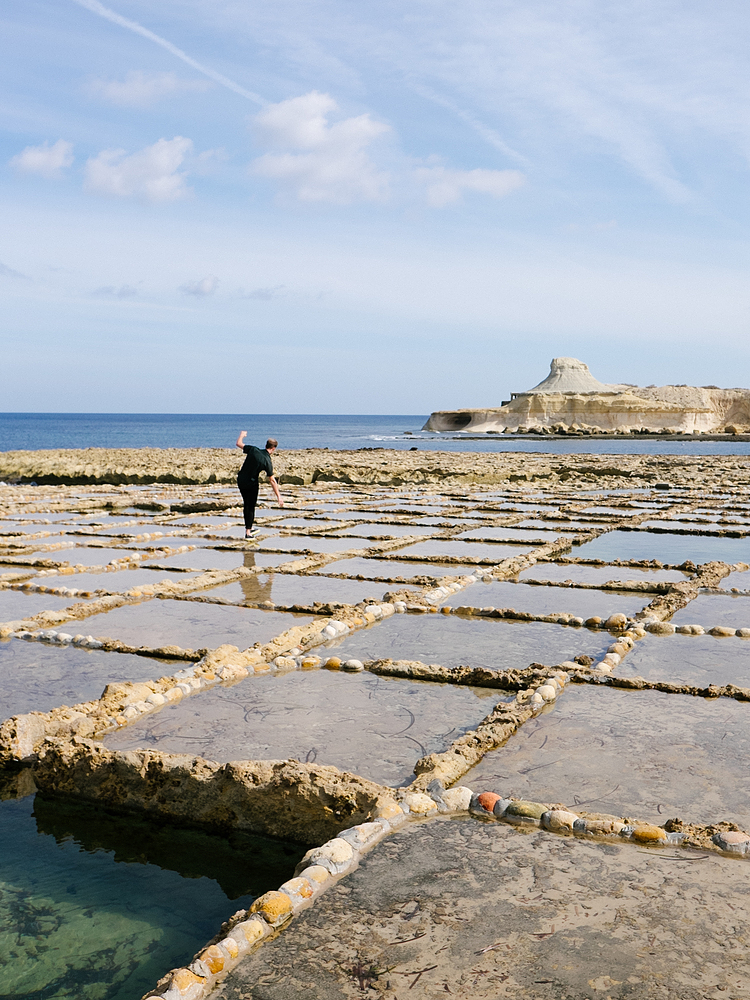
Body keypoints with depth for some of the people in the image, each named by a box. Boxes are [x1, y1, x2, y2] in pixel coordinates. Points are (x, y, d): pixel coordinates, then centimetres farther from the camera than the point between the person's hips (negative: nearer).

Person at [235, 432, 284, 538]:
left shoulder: (253, 450, -9)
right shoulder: (267, 461, -17)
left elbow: (238, 443, 4)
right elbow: (272, 481, -15)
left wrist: (242, 435, 26)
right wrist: (279, 496, -11)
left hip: (240, 481, 5)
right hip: (251, 484, -5)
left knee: (247, 505, 19)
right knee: (251, 507, 9)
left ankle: (249, 528, 30)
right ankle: (248, 532, 10)